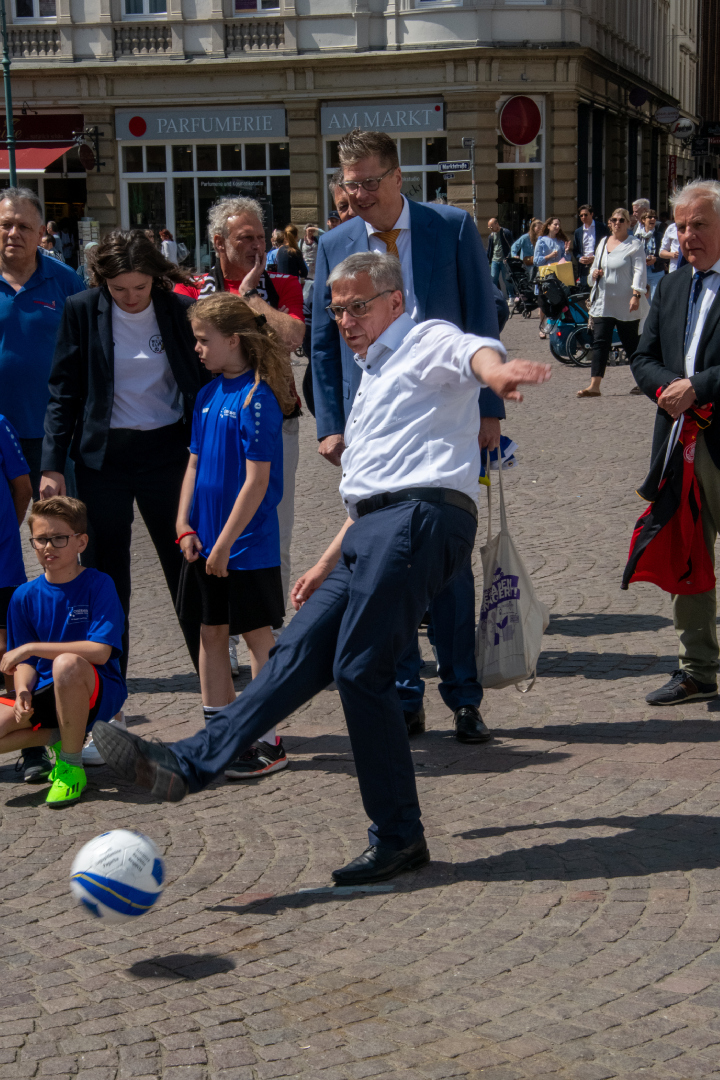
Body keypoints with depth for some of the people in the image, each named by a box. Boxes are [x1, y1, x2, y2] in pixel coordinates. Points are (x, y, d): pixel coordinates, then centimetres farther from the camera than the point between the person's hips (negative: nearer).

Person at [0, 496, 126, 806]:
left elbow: (99, 651, -23)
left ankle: (72, 765, -18)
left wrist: (30, 648, -22)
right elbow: (25, 663, 6)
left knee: (67, 664, -39)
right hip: (46, 693, 5)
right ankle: (59, 739, 8)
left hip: (97, 693, -4)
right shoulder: (25, 597, 2)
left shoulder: (98, 585, -12)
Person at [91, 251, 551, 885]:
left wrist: (496, 369, -47)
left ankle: (398, 838, -6)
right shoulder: (373, 380, 32)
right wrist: (328, 564, 32)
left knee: (360, 670, -13)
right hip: (378, 527, 9)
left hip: (420, 519, -9)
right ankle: (190, 765, -7)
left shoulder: (427, 343, 4)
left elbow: (473, 352, -23)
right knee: (301, 651, 0)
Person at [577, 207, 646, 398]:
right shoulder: (603, 243, 14)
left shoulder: (634, 244, -5)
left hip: (625, 304, -5)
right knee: (600, 342, -3)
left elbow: (640, 271, -11)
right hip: (603, 302, 5)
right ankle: (594, 386, -8)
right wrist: (594, 273, 1)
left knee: (631, 343, 4)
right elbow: (595, 266, 25)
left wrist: (636, 295, -21)